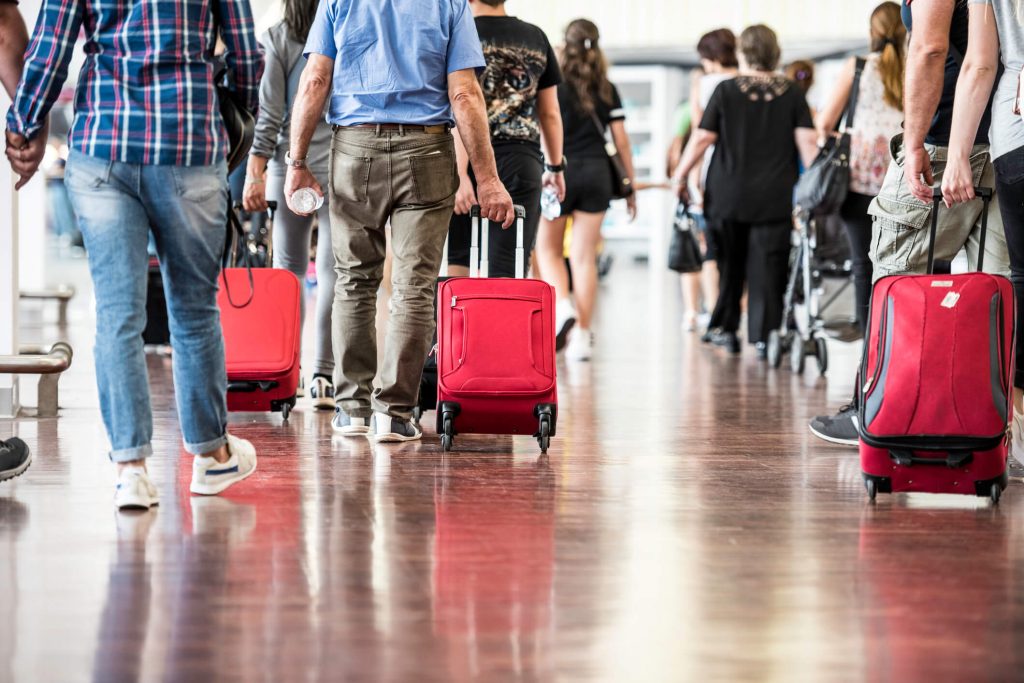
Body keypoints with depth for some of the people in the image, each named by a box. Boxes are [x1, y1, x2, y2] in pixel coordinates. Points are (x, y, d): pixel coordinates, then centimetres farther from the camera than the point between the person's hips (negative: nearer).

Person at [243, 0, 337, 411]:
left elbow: (269, 116, -3)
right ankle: (324, 375, -7)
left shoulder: (278, 39, -1)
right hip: (342, 171, -1)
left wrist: (255, 173, 0)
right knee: (332, 272, -1)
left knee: (288, 270, 10)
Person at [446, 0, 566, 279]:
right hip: (522, 162, 2)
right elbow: (550, 114, 15)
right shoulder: (536, 38, 11)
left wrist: (461, 173, -16)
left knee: (458, 260, 9)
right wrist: (555, 166, 26)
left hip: (473, 159, -2)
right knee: (508, 271, -1)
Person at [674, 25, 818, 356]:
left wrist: (680, 176, 8)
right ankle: (764, 335, -6)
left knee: (729, 266, 14)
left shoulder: (726, 90, -1)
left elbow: (703, 139, -2)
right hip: (775, 198, 0)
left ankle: (725, 327, 19)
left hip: (728, 195, 0)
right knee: (767, 268, 0)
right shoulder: (792, 93, 2)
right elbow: (807, 142, -4)